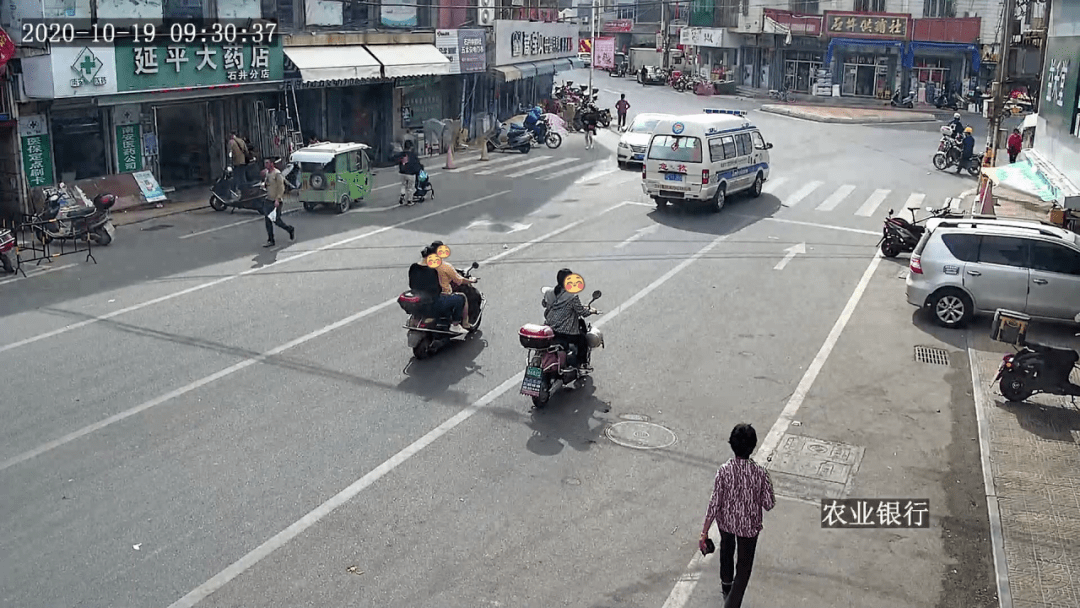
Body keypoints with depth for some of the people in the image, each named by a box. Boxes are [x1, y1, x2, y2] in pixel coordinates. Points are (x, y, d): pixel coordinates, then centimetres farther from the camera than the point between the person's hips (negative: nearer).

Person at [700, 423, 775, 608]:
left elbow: (715, 503, -20)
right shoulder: (760, 473, -24)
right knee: (744, 566, 15)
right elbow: (769, 504, -15)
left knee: (726, 550, 32)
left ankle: (726, 584, 56)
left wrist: (704, 532, -13)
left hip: (726, 522, 2)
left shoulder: (724, 470, -23)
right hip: (749, 525, -2)